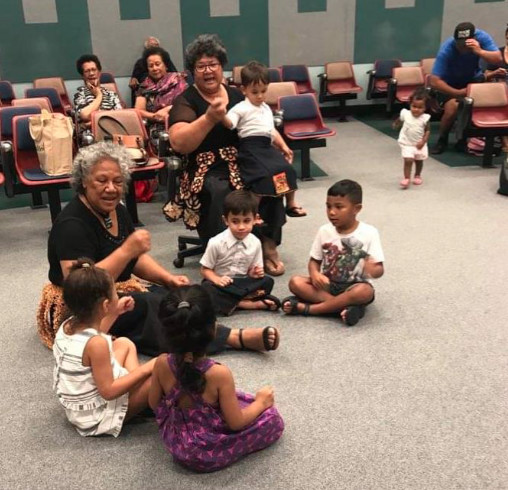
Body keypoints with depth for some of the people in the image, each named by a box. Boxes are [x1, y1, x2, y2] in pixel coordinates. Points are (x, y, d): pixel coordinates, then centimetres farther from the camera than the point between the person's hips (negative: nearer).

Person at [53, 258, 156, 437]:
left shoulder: (67, 326, -6)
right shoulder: (96, 344, -29)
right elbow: (109, 391, -26)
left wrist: (115, 313, 13)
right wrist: (145, 369, -19)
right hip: (98, 417, -9)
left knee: (124, 343, 18)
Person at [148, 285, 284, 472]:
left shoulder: (162, 364, -18)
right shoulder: (219, 373, -30)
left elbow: (154, 403, -1)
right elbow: (236, 423, -19)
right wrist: (260, 402, -2)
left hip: (175, 443, 5)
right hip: (210, 455, -5)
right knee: (272, 417, 7)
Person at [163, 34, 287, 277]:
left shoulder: (237, 95, 15)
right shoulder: (185, 101, -1)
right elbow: (178, 143, -18)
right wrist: (210, 118, -29)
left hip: (244, 163, 4)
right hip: (207, 170, -4)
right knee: (218, 191, -36)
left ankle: (268, 244, -14)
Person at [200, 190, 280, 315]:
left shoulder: (255, 243, -4)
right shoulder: (216, 243, -14)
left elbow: (252, 271, 7)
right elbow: (205, 270, -5)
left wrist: (254, 273, -18)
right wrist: (218, 280, -24)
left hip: (242, 283, 2)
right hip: (222, 283, -2)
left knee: (267, 282, -21)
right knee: (207, 289, -35)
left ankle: (233, 302, -24)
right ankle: (243, 303, -28)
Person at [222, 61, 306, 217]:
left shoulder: (266, 108, 22)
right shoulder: (242, 108, -3)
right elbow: (229, 123, -18)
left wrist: (284, 146, 27)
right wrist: (221, 115, -39)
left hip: (267, 146, 8)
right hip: (251, 148, -8)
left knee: (287, 170, 5)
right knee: (263, 176, -24)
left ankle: (291, 204, 21)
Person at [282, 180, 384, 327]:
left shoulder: (369, 233, -10)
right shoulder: (324, 231, -1)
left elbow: (379, 269, -10)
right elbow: (314, 260, 5)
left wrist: (373, 270, -36)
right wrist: (315, 274, -19)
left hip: (353, 286, -3)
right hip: (327, 284, 3)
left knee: (364, 292, -38)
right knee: (295, 282, -22)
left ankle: (306, 308, -28)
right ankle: (346, 306, -30)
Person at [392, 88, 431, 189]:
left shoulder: (425, 118, -13)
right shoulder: (405, 114, -12)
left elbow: (427, 131, -9)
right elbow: (398, 122, 10)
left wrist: (423, 141, -17)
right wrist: (396, 125, -4)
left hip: (419, 144, 2)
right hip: (407, 144, -2)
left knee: (419, 161, 18)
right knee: (408, 160, -14)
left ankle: (417, 176, 40)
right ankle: (406, 178, -4)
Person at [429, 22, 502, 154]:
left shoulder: (481, 37, -23)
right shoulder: (446, 50, -31)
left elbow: (498, 59, -30)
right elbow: (434, 81, -34)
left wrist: (479, 51, -46)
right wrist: (458, 93, -33)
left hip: (473, 78, 4)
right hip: (450, 82, -3)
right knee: (452, 107, -30)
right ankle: (442, 140, 0)